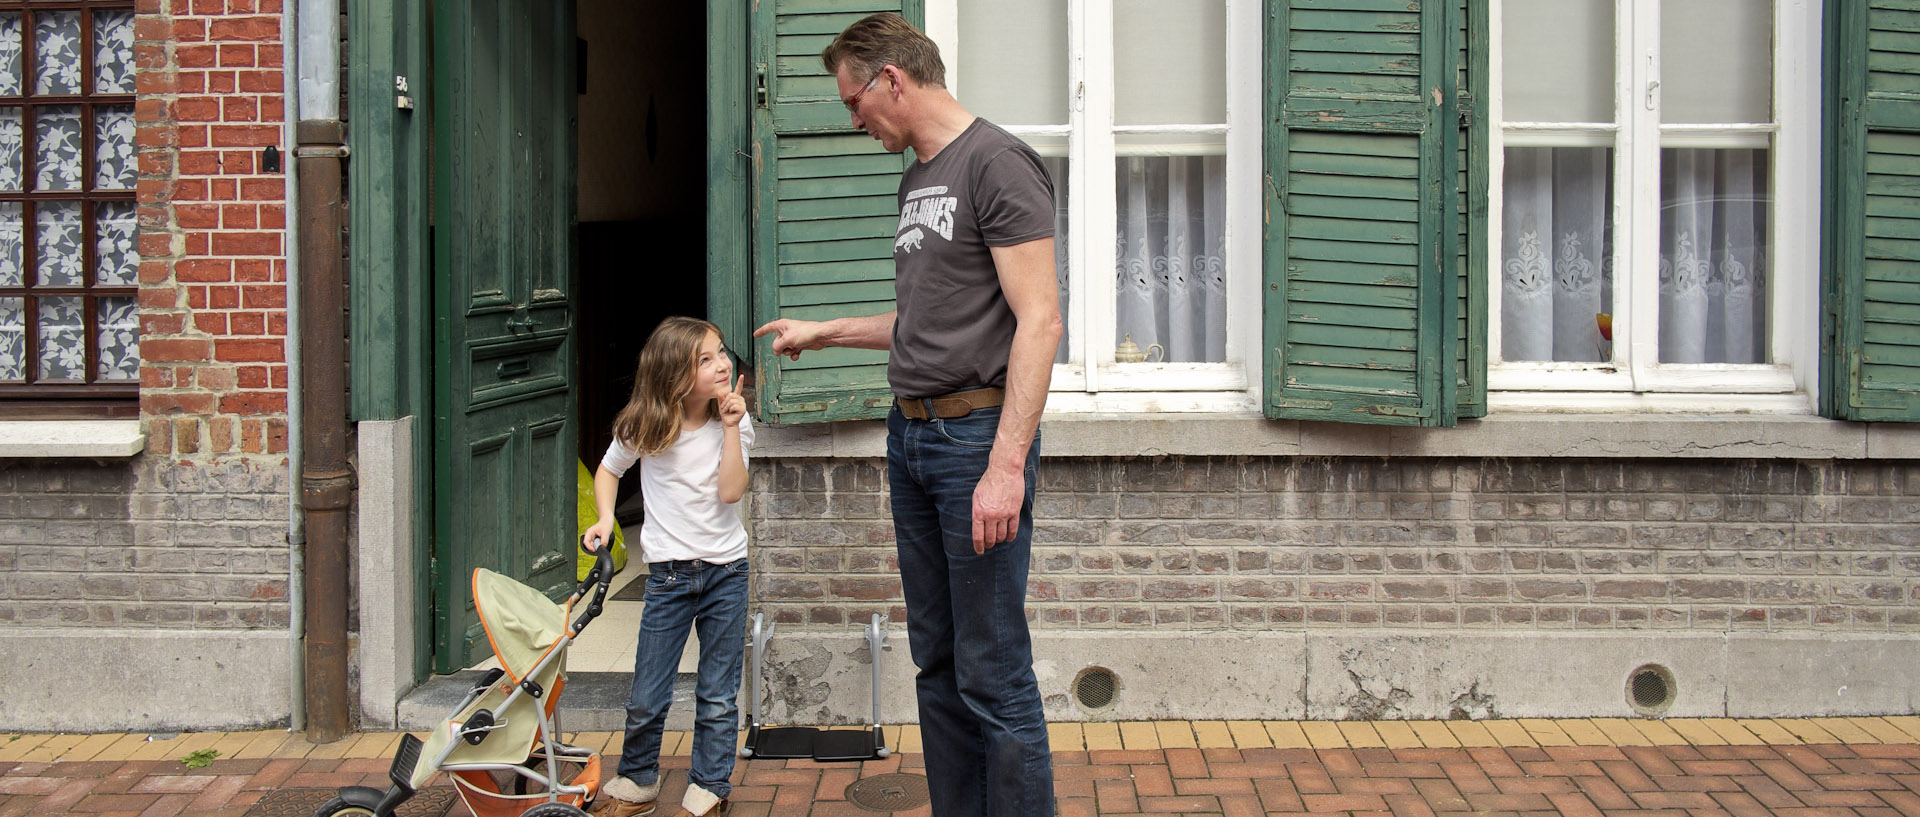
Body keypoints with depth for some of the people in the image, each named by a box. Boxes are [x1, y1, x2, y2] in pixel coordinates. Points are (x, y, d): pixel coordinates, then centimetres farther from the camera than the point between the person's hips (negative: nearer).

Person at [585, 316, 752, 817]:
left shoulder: (733, 423, -2)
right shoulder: (643, 428, -4)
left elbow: (731, 491, -15)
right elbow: (608, 471, 14)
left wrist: (730, 426, -17)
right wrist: (605, 518, -1)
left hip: (726, 570, 1)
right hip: (669, 574, 0)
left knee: (718, 698, 6)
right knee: (646, 699, 4)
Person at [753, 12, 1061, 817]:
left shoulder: (996, 163, -10)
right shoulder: (917, 180, 18)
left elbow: (1038, 321, -17)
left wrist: (1006, 465, -23)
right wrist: (823, 332, 32)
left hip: (977, 436, -9)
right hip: (911, 435, 9)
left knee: (993, 673, -6)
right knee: (936, 661, 13)